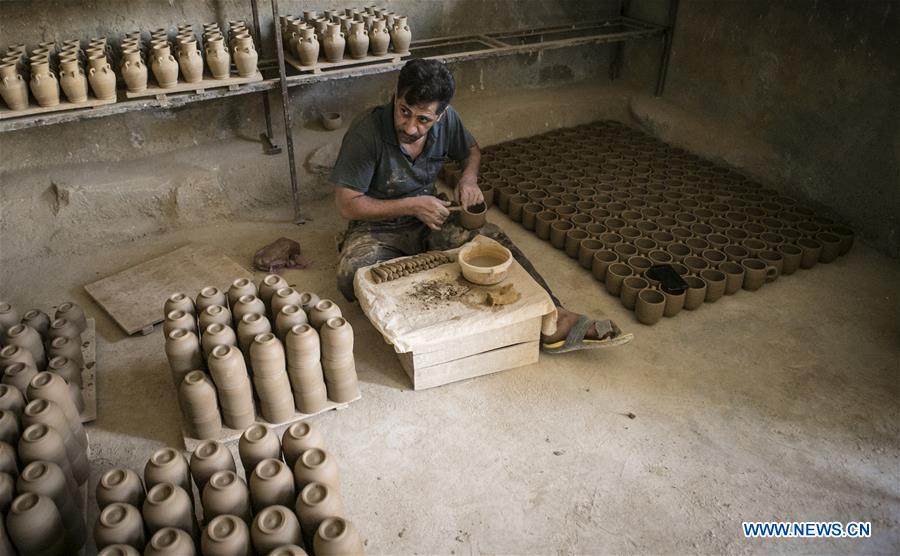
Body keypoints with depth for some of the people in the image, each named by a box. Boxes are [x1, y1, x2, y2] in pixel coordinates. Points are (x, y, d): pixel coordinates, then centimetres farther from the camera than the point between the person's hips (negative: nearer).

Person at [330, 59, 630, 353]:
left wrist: (469, 178, -11)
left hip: (430, 218, 3)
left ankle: (552, 319, -29)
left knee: (491, 237, -24)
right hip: (377, 227, -3)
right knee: (353, 276, -35)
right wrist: (411, 205, -25)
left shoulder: (446, 119, -10)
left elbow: (470, 150, 13)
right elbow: (347, 204, -19)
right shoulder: (367, 131, -24)